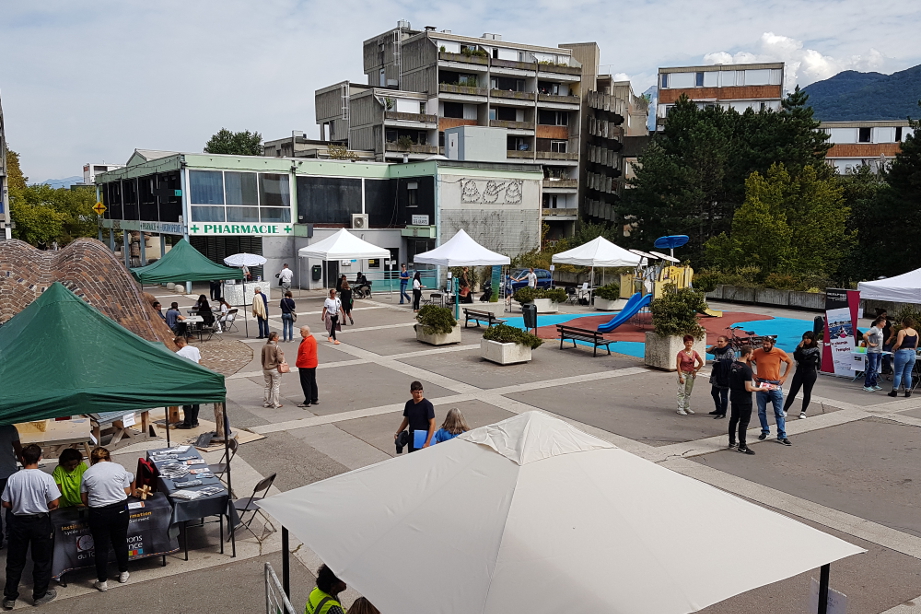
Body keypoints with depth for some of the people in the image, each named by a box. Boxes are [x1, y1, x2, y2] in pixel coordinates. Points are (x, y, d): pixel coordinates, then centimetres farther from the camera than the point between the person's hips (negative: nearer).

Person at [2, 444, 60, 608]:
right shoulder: (45, 478, -15)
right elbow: (54, 504, -12)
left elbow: (6, 504, -3)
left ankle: (10, 597, 23)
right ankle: (39, 595, 21)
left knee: (15, 561, 15)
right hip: (40, 521, -2)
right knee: (41, 560, 12)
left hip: (18, 522, 2)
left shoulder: (13, 478, -8)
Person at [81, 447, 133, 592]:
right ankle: (123, 573, 32)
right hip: (120, 510, 2)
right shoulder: (119, 468, 0)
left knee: (101, 547, 8)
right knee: (121, 542, 18)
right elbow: (127, 491, 5)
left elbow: (84, 500, 3)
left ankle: (102, 581, 16)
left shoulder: (87, 473, -2)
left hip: (98, 513, -1)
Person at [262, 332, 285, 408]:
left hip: (266, 369, 5)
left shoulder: (264, 347, 0)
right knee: (275, 387, 4)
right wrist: (282, 355, 2)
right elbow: (279, 359, -18)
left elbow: (263, 359, 7)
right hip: (275, 369, -5)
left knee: (268, 386, 15)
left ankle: (266, 403, 20)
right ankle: (275, 404, 9)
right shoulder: (276, 347, -16)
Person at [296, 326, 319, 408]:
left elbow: (305, 355, -27)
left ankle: (307, 402, 2)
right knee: (312, 382, 16)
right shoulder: (312, 339, 10)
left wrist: (298, 362, -15)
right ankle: (315, 399, 23)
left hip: (305, 366, -10)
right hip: (313, 364, 10)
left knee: (306, 384, -3)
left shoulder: (307, 341, -23)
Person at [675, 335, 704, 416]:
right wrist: (680, 376, -15)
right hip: (683, 373, -5)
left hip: (691, 374, 5)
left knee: (688, 392, 12)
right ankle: (680, 409, -2)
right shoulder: (681, 353, -11)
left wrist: (696, 370, 6)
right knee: (681, 392, -5)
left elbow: (701, 363, 13)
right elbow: (678, 365, -12)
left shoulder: (694, 353, 2)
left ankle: (687, 407, 20)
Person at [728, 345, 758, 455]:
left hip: (734, 397, 8)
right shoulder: (746, 369, -22)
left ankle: (732, 442, 25)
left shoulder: (733, 365, 2)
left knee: (733, 419, 16)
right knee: (744, 421, 1)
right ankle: (742, 446, 6)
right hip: (744, 399, -8)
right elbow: (748, 388, -23)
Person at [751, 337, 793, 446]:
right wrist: (752, 374, 2)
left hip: (775, 385, -1)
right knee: (761, 411, 9)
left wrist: (784, 376, 2)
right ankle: (765, 431, 26)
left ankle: (782, 436, 6)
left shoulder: (779, 353, -7)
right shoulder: (757, 352, -6)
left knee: (779, 412, 1)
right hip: (761, 385, 1)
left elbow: (790, 363, 8)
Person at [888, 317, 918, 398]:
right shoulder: (915, 332, 9)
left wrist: (893, 349, -2)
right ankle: (907, 391, 12)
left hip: (902, 353, -6)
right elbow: (916, 345, 14)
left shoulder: (902, 331, -12)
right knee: (908, 373, 11)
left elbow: (898, 344, -19)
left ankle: (894, 391, 2)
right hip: (912, 354, 6)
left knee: (898, 373, 1)